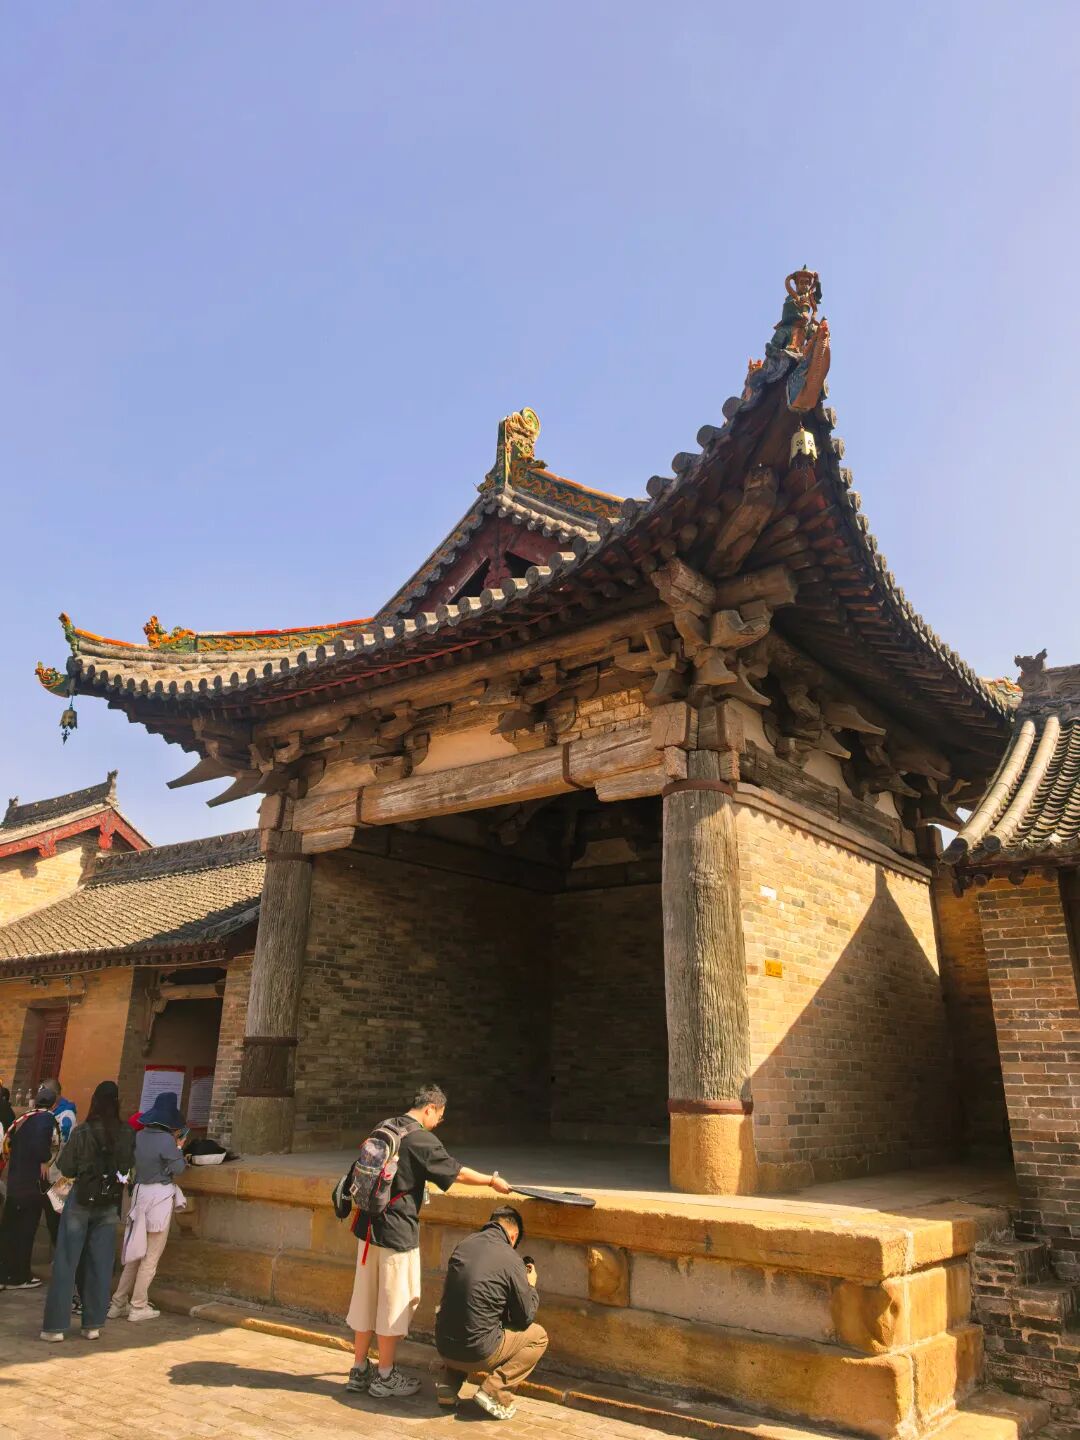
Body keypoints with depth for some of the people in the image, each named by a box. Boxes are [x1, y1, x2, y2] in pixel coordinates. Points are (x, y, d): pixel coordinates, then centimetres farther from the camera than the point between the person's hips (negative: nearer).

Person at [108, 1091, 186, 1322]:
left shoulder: (141, 1135, 2)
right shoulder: (166, 1139, -19)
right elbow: (177, 1168, -13)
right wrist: (178, 1147, 0)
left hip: (141, 1192, 7)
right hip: (160, 1196, -7)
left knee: (137, 1252, 19)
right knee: (151, 1257, 6)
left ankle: (119, 1303, 22)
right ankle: (138, 1307, 13)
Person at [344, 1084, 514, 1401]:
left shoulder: (384, 1128, 7)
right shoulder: (421, 1140, -17)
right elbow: (457, 1173, -10)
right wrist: (492, 1181, 4)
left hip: (370, 1227, 8)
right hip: (398, 1232, -8)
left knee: (366, 1300, 16)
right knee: (394, 1303, 7)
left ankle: (359, 1371, 27)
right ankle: (385, 1377, 18)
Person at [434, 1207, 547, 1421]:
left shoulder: (464, 1244, 3)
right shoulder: (510, 1259, -13)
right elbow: (525, 1318, -3)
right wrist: (531, 1286, 16)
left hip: (444, 1347, 6)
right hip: (477, 1353, -6)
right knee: (538, 1336, 14)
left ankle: (449, 1387, 19)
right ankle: (494, 1392, -1)